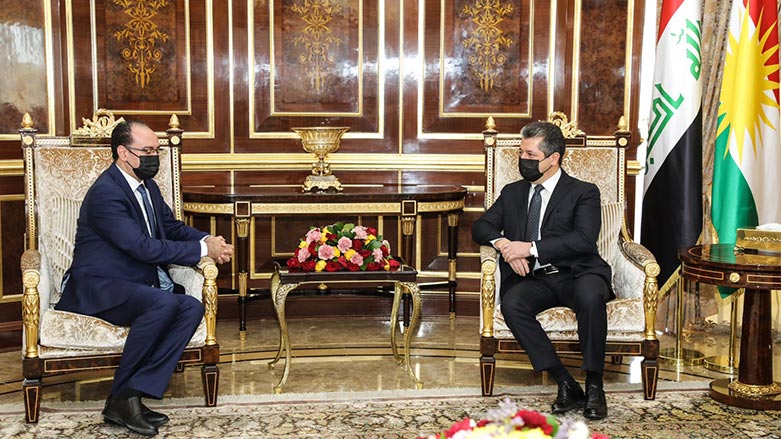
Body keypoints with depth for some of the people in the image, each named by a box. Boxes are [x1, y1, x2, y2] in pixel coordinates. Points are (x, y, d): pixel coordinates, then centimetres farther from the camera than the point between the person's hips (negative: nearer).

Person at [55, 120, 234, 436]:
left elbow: (171, 227, 19)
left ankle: (135, 393, -21)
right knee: (164, 302, -34)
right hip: (97, 288, -8)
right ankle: (121, 396, -19)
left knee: (192, 308, -19)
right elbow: (144, 247, -24)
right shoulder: (106, 193, -17)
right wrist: (203, 250, -19)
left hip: (138, 285, 8)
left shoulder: (148, 187, 12)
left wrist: (207, 240, -3)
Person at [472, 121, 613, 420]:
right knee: (511, 303, -30)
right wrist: (502, 243, -9)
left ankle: (594, 385, -21)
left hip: (576, 275, -3)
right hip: (534, 280, 3)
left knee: (590, 296, -38)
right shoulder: (512, 192, 19)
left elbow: (583, 239, -12)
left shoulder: (583, 193, 3)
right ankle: (566, 385, -24)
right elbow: (481, 226, 15)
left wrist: (530, 248, -18)